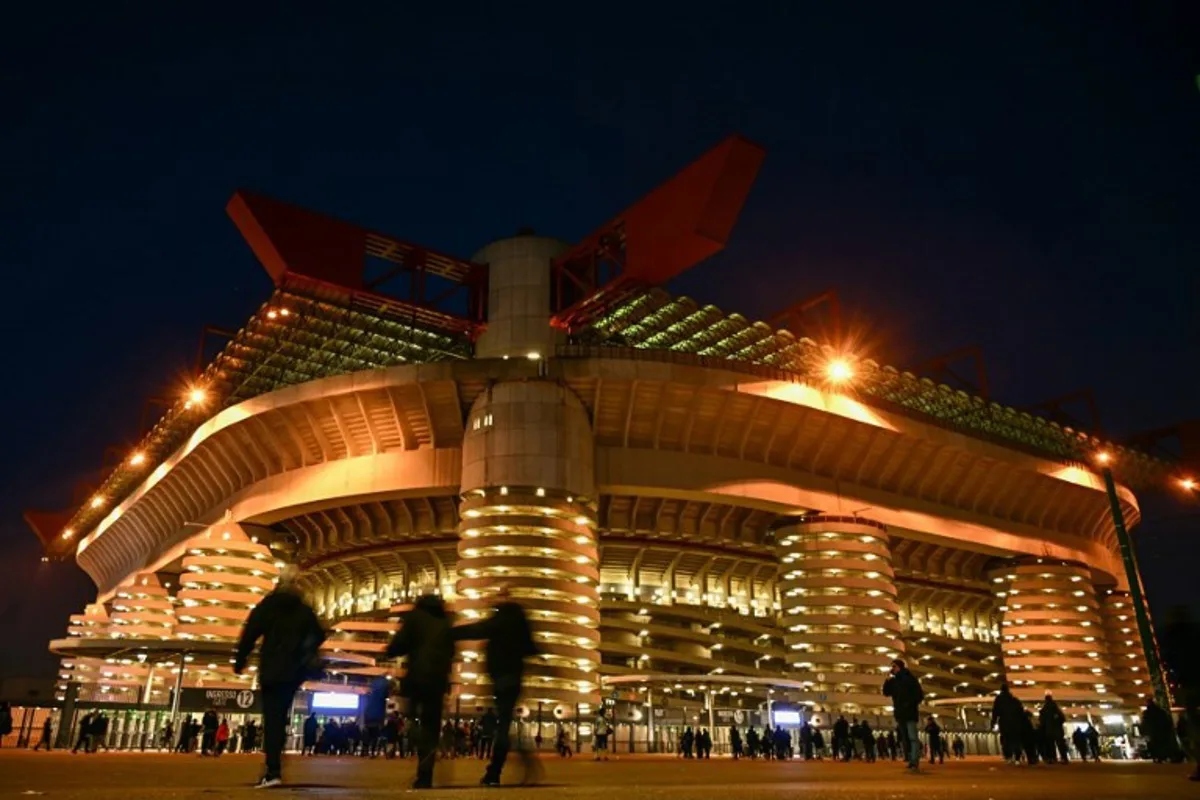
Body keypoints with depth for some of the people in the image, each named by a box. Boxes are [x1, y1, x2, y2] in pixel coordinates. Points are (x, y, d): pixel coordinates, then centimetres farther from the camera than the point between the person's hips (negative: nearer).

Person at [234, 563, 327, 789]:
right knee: (280, 717, 14)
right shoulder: (304, 610, 7)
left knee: (272, 719, -4)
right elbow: (318, 636, 8)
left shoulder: (267, 605, -1)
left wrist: (240, 660, -2)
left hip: (271, 671, -3)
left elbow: (249, 633, -9)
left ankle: (273, 771, -12)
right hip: (294, 671, 3)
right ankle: (274, 769, 13)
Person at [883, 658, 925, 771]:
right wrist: (887, 681, -2)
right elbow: (886, 692, 9)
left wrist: (911, 704, -13)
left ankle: (915, 762, -24)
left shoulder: (909, 678, -4)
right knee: (906, 738, 7)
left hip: (910, 712, -7)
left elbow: (920, 694, -5)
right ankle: (911, 761, 11)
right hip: (900, 713, 7)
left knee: (912, 737, -16)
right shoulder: (893, 681, 13)